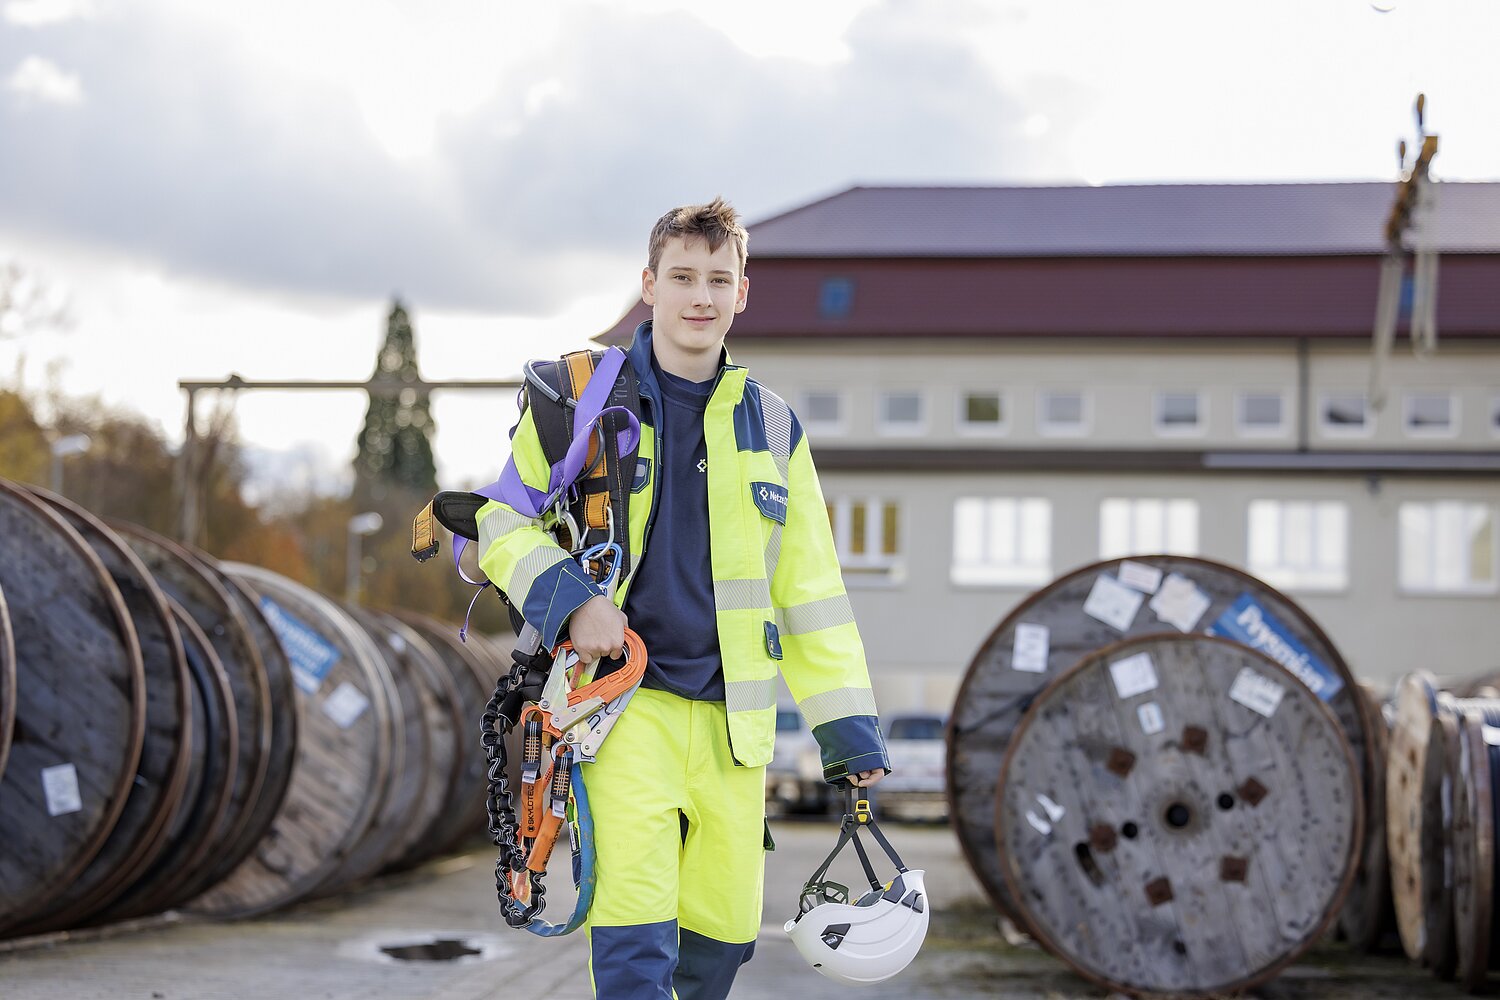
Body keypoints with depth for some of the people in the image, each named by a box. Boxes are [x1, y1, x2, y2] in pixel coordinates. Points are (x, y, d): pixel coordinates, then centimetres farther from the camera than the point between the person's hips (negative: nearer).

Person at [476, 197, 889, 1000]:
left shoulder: (771, 427, 12)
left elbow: (808, 590, 14)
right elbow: (501, 521, 6)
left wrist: (850, 728, 9)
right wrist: (568, 598, -13)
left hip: (730, 720, 4)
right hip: (624, 699, -4)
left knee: (726, 931, 7)